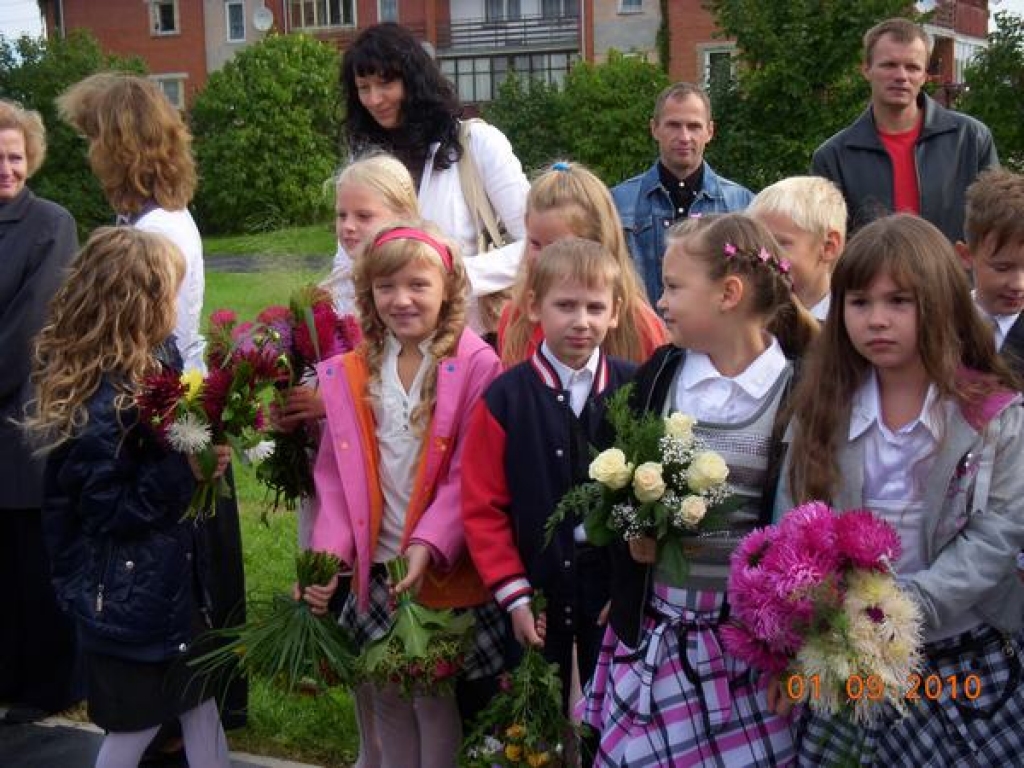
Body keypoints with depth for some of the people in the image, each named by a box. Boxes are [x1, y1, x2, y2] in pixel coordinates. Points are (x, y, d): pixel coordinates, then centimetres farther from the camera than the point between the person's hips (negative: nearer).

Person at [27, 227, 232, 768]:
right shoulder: (102, 404, -28)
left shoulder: (152, 362, -2)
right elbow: (110, 510, -25)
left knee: (197, 689, 19)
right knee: (138, 720, 9)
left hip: (170, 573, 8)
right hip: (128, 592, -8)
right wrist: (185, 471, -27)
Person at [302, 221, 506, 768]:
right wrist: (329, 551, -9)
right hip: (376, 572, 4)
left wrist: (428, 545, -22)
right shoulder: (349, 374, 4)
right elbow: (336, 475, 3)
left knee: (435, 699, 6)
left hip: (445, 572, -4)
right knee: (387, 699, 17)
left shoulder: (475, 365, -10)